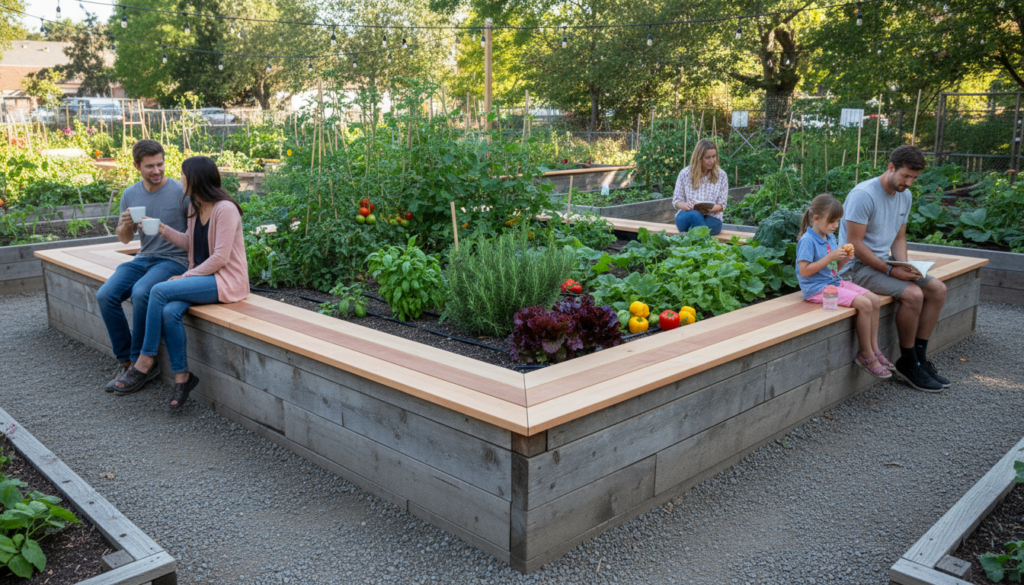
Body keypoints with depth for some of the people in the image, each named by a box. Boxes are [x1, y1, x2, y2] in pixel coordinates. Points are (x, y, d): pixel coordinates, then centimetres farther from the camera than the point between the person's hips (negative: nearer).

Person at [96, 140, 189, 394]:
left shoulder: (180, 192, -8)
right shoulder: (130, 194, 9)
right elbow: (125, 239, 17)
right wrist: (126, 224, -7)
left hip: (173, 259, -6)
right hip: (143, 258, 6)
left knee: (141, 293, -33)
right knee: (105, 295, -18)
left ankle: (140, 362, -15)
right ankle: (125, 360, -4)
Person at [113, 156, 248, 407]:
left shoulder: (225, 209, -16)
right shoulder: (196, 208, 13)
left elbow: (220, 257, -18)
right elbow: (189, 243, 22)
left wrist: (187, 276, -14)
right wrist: (162, 229, 12)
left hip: (225, 280, -8)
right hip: (202, 274, 8)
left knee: (160, 291, -21)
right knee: (169, 312, -21)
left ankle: (146, 360, -7)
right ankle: (182, 375, -10)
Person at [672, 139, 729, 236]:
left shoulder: (721, 175, 8)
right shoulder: (685, 173, 7)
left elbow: (722, 205, 5)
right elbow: (676, 200, 6)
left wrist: (709, 209, -19)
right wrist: (684, 205, -19)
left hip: (711, 218, 0)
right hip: (686, 215, 0)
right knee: (694, 214, -39)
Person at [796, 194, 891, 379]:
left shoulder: (830, 237, 12)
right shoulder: (808, 241, -16)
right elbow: (804, 271, -23)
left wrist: (844, 259, -2)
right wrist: (830, 257, -23)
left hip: (834, 282, 10)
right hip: (818, 288, -9)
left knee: (874, 300, -1)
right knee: (864, 304, -20)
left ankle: (874, 349, 7)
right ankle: (866, 355, -8)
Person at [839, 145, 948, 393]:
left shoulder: (905, 196, 9)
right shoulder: (864, 195, -19)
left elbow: (899, 237, 16)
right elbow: (854, 244, -22)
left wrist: (904, 265, -4)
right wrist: (890, 270, -22)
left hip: (884, 260, 9)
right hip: (857, 266, -9)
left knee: (937, 289, -4)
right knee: (912, 294, -26)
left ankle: (919, 358, 4)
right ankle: (907, 364, -8)